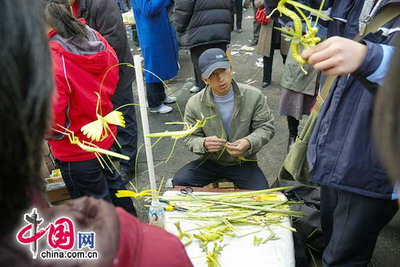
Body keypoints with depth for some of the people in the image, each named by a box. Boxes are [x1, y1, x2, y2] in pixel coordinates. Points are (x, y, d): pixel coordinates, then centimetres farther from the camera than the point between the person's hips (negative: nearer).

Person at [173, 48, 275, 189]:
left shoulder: (254, 96, -11)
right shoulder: (194, 104, -10)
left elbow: (266, 127, -4)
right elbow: (191, 138, -4)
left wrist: (249, 143, -27)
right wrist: (204, 144, -29)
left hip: (243, 162, 0)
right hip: (210, 162, 1)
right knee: (179, 182, -20)